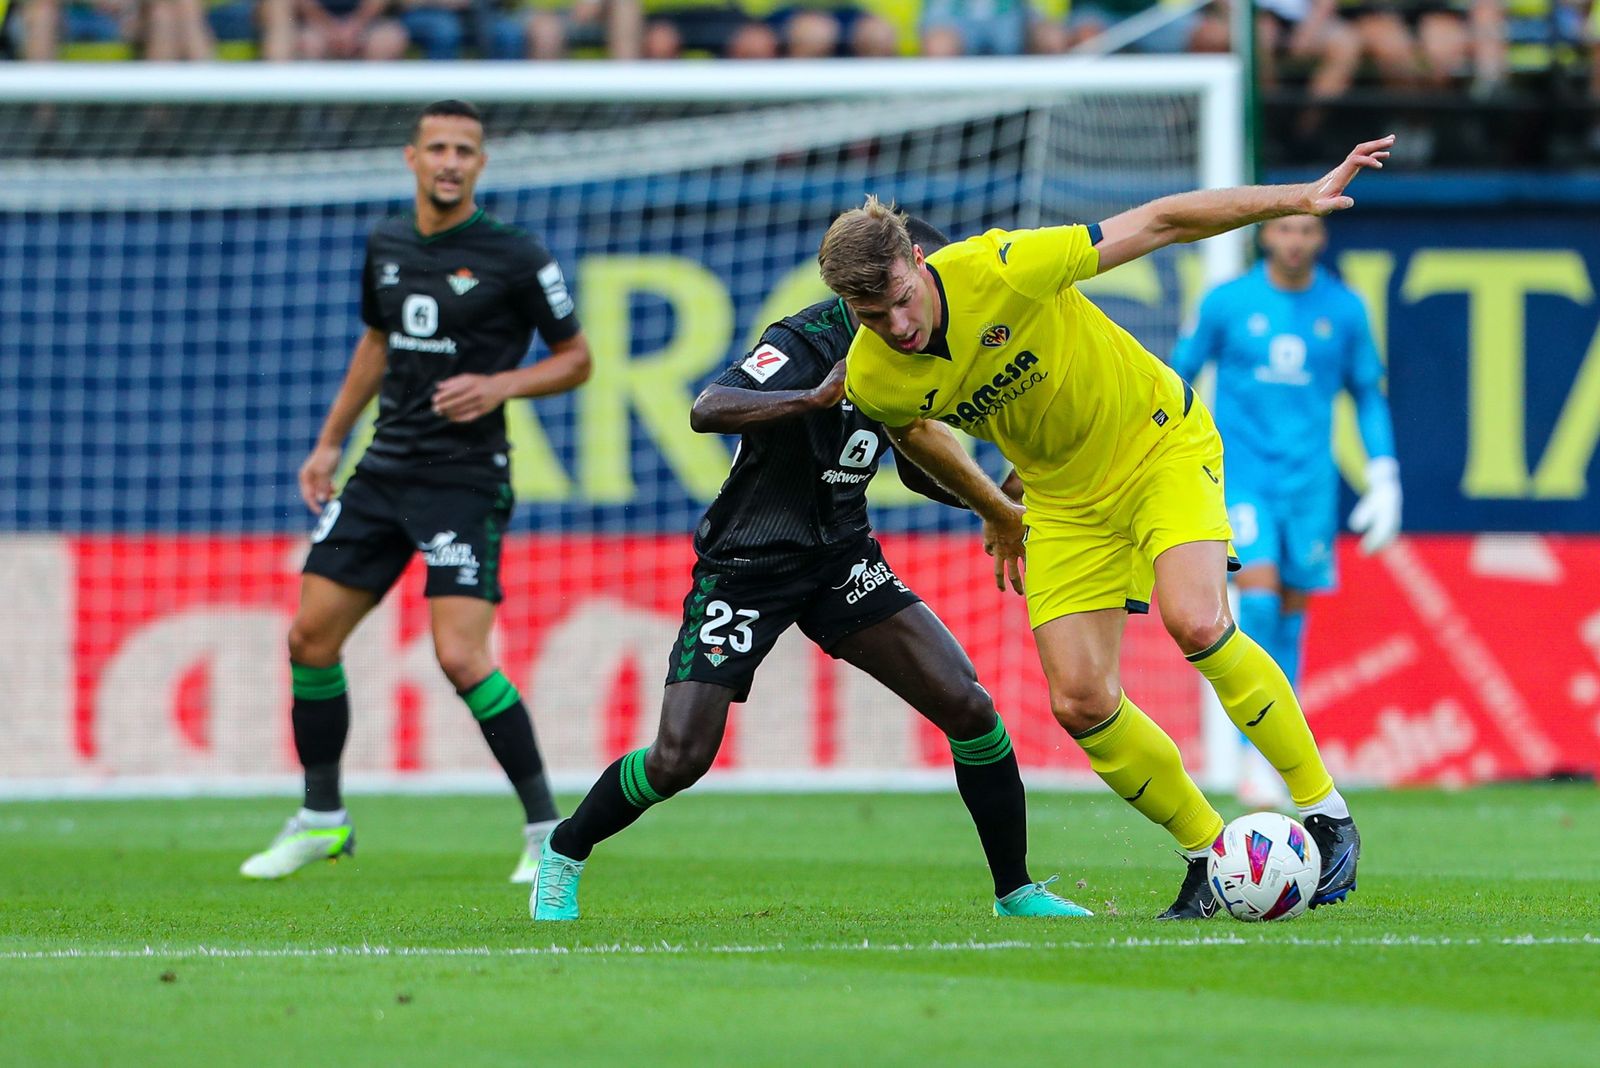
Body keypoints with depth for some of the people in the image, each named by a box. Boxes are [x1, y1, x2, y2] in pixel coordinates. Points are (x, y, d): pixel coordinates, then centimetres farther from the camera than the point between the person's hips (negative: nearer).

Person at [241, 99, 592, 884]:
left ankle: (547, 830, -7)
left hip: (465, 480, -6)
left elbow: (576, 360, -1)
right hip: (384, 469, 6)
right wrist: (329, 443, 23)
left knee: (461, 658, -18)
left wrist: (500, 385, -17)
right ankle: (321, 820, 22)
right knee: (310, 637, 5)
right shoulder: (386, 245, 9)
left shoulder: (514, 257, -8)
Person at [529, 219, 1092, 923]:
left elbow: (920, 470, 19)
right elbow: (707, 410, -36)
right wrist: (819, 396, -45)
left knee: (968, 707, -10)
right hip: (745, 567, -6)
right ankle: (562, 856, 16)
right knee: (679, 759, -12)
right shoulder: (808, 341, -20)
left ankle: (1017, 892, 5)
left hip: (841, 562, 6)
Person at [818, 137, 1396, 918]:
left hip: (1161, 441, -4)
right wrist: (997, 514, 23)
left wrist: (1300, 199, -21)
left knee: (1196, 624, -26)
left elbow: (1160, 223, -21)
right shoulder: (872, 382, -18)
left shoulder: (1000, 270, -30)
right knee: (1080, 703, -8)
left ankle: (1326, 816, -12)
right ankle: (1208, 855, 13)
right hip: (1065, 497, 4)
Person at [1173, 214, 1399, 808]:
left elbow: (1368, 393, 15)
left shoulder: (1344, 311, 4)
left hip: (1309, 481, 2)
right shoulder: (1228, 303, -1)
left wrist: (1383, 479, 9)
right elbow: (1178, 375, 9)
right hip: (1240, 471, -2)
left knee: (1291, 615, 4)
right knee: (1258, 594, -19)